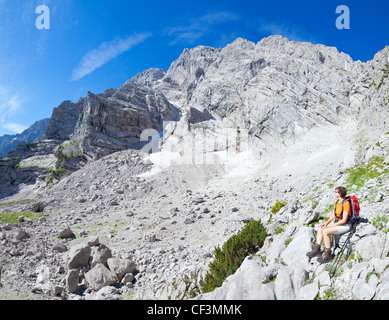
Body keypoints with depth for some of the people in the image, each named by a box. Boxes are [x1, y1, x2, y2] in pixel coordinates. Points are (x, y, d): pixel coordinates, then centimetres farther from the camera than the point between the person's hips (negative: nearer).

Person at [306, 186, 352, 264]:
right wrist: (327, 222, -4)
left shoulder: (346, 203, -21)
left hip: (345, 226, -9)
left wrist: (331, 225, -19)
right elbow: (333, 216, 12)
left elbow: (344, 220, -23)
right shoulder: (337, 202, 7)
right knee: (320, 228, -4)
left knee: (325, 231, -25)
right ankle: (317, 249, -3)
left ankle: (328, 254, -13)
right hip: (337, 223, 9)